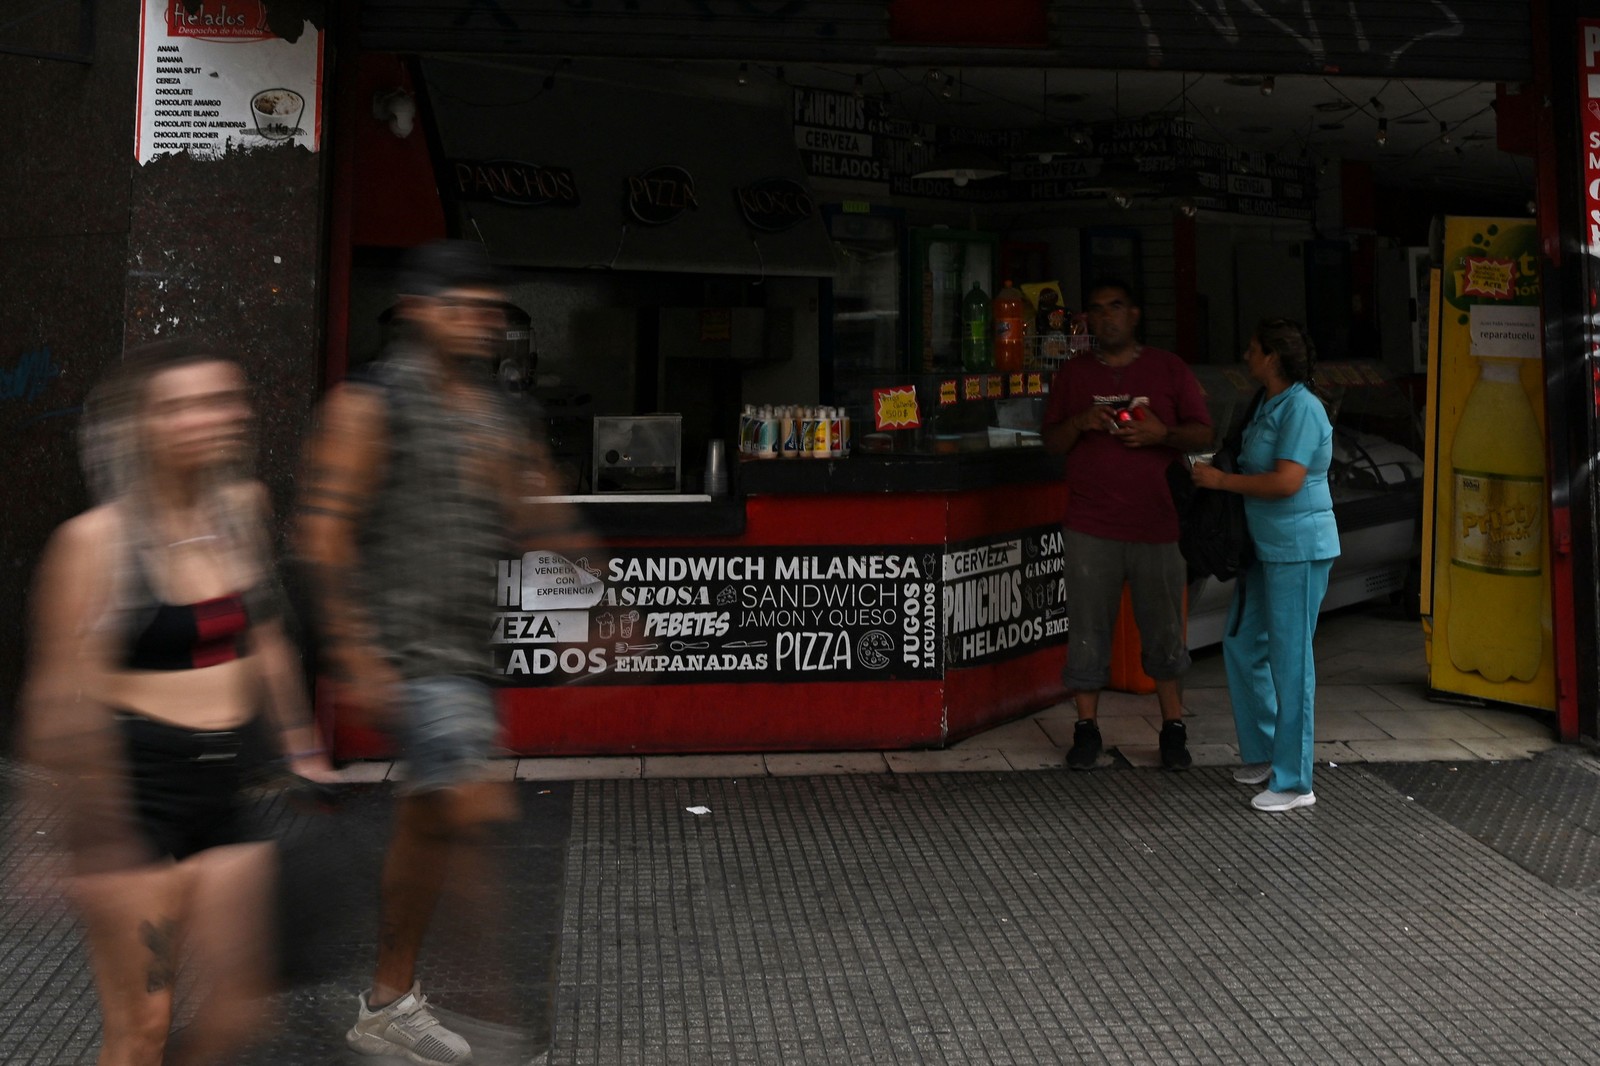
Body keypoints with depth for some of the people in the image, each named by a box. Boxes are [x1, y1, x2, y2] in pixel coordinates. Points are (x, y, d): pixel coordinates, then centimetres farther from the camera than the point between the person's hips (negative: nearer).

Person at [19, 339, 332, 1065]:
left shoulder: (242, 508, 4)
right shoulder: (95, 539, -13)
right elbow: (63, 694, -14)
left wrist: (300, 744, 19)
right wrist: (95, 829, -17)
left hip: (230, 782, 6)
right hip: (137, 784, -6)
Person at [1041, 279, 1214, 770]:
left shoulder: (1169, 368, 7)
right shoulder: (1073, 372, 10)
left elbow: (1203, 433, 7)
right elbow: (1052, 442, 11)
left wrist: (1162, 433, -12)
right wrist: (1079, 423, -9)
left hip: (1155, 522, 0)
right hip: (1091, 526, 1)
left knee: (1163, 628, 5)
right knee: (1088, 628, 2)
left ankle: (1173, 728, 17)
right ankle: (1086, 727, 12)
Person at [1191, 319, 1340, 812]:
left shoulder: (1301, 408, -17)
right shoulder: (1270, 405, 14)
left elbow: (1287, 481, -25)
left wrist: (1222, 480, -16)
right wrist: (1215, 474, 11)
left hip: (1299, 549, -10)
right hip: (1267, 548, 10)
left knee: (1290, 659, -4)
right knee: (1241, 644, 16)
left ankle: (1293, 782, 4)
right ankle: (1263, 752, 30)